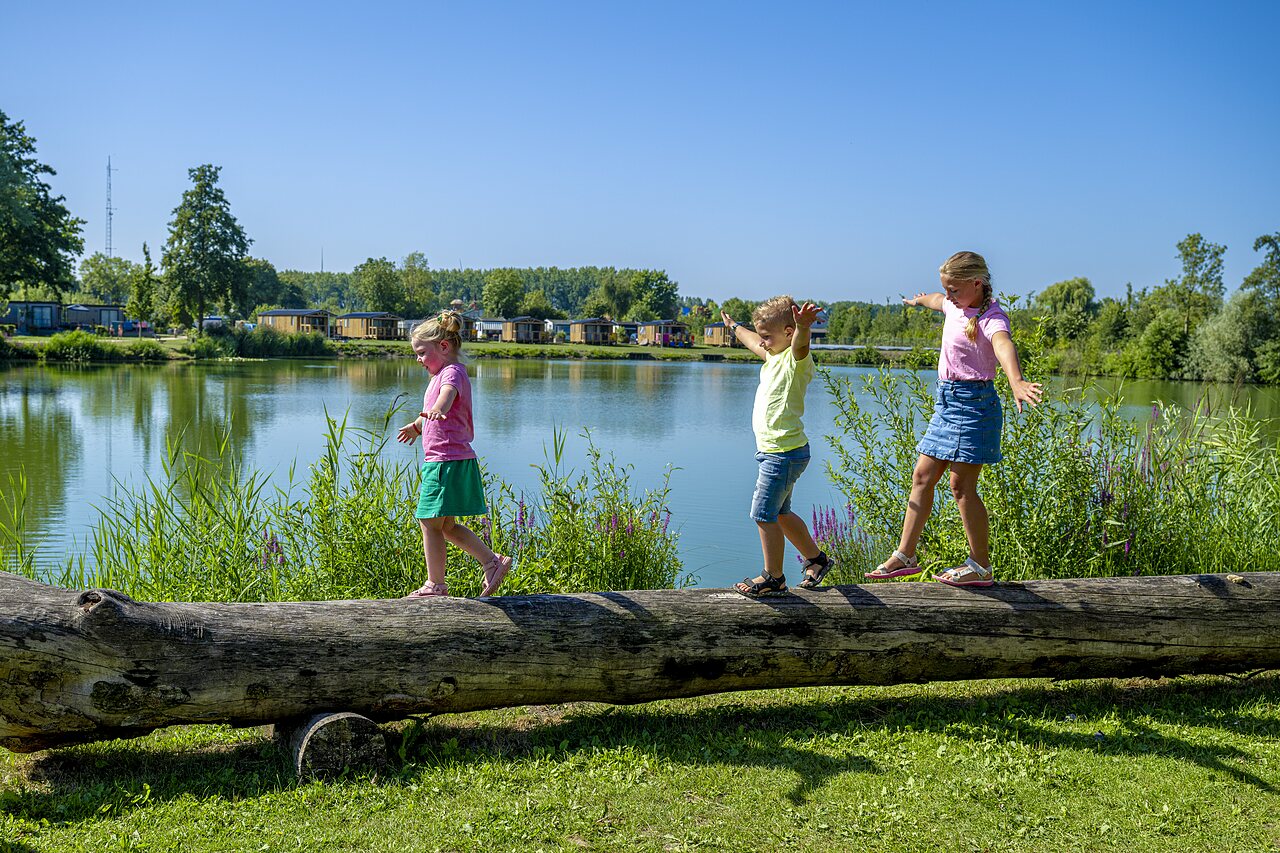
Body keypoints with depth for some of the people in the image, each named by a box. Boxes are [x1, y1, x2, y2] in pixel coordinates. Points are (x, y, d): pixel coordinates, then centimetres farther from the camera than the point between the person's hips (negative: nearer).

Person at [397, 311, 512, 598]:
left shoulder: (452, 372, -12)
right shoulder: (441, 375, 21)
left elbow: (448, 395, -38)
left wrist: (436, 410, -59)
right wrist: (416, 426, 57)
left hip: (446, 461, -10)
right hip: (450, 460, 10)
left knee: (430, 522, -3)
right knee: (446, 525, 14)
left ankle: (436, 584, 6)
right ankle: (493, 562, 16)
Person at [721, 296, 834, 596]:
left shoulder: (796, 360, -15)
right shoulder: (775, 357, 15)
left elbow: (800, 345, -39)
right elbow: (756, 344, 37)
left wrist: (803, 327, -61)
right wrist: (734, 328, 53)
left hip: (784, 454, -11)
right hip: (774, 451, 11)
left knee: (764, 515, -6)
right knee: (779, 514, 21)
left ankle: (773, 579, 6)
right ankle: (816, 559, 36)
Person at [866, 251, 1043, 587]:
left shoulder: (991, 317, -17)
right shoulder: (956, 305, 9)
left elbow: (1003, 345, -40)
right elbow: (937, 300, 35)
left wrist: (1017, 382, -61)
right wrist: (919, 300, 59)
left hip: (973, 403, -9)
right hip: (947, 401, 9)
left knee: (962, 485, -7)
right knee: (923, 476, 8)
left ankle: (981, 566, 4)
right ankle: (905, 556, 15)